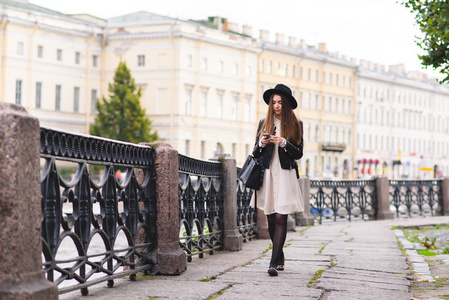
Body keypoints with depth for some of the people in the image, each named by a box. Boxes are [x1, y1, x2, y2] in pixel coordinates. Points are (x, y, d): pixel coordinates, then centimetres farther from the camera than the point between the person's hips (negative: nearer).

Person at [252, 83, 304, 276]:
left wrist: (283, 143, -16)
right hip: (267, 174, 3)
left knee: (281, 218, -11)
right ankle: (280, 256, 24)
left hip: (285, 175, -3)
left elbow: (299, 153, -1)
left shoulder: (295, 125, 4)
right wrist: (261, 144, -9)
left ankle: (274, 263, -14)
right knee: (271, 219, 7)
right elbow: (255, 153, 12)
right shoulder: (264, 123, 11)